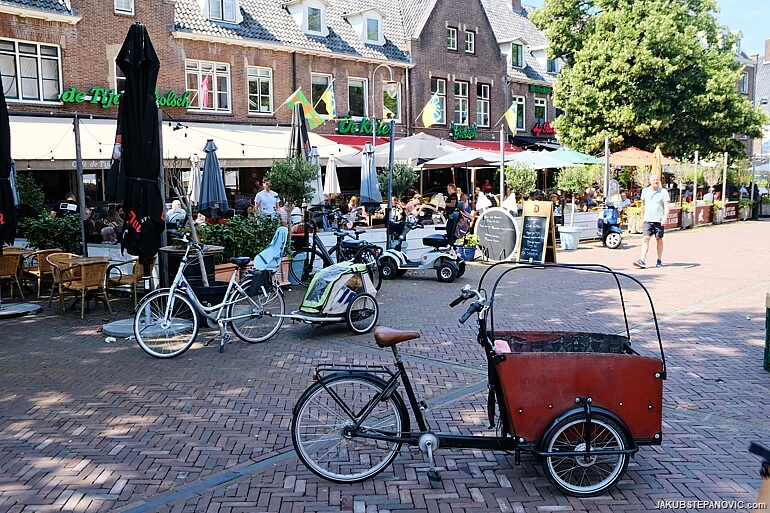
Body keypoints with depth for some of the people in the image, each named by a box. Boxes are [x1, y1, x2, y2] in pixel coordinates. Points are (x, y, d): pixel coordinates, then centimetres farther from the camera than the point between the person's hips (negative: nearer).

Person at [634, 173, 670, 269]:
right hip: (647, 220, 2)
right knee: (645, 239, -9)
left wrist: (665, 218, -24)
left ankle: (659, 261, 20)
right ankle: (642, 261, -15)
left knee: (659, 240, 9)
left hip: (659, 220, -2)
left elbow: (667, 206, -10)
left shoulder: (663, 192, -3)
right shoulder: (645, 191, 7)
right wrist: (642, 217, 23)